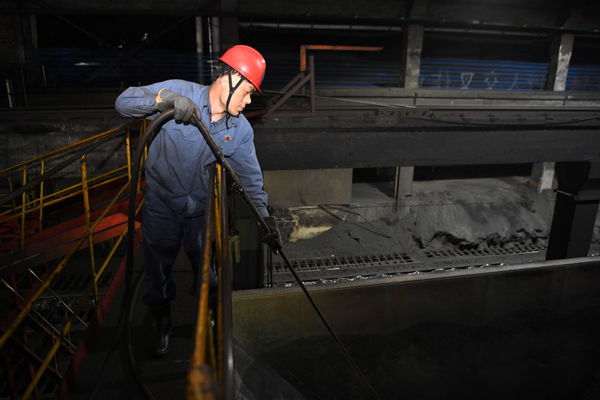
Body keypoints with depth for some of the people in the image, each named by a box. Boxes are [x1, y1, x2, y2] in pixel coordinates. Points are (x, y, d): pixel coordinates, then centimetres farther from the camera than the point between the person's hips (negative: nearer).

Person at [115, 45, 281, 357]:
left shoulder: (241, 130, -8)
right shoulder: (180, 91, -17)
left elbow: (251, 177, -3)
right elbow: (124, 102, -19)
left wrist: (266, 219, -7)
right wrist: (165, 97, -38)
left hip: (202, 210, 2)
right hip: (161, 205, -1)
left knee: (208, 271, 13)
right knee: (157, 270, 15)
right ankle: (162, 325, 42)